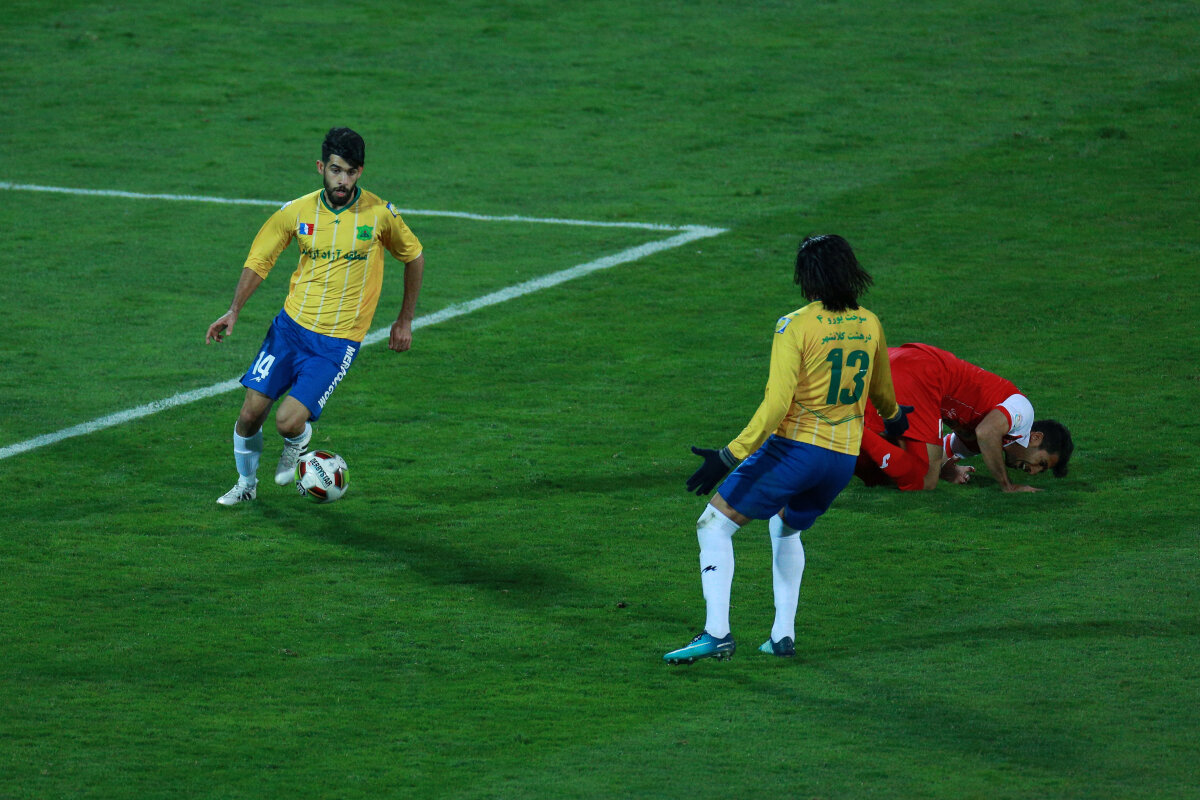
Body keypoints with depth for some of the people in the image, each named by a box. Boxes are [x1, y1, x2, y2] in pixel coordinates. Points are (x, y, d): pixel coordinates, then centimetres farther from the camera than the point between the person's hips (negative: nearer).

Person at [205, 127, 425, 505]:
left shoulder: (380, 214, -8)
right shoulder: (297, 212, -3)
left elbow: (414, 257, 9)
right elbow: (258, 261, 6)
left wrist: (405, 320, 13)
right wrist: (234, 311, -8)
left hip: (338, 341, -3)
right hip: (290, 327, 3)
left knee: (288, 421, -16)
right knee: (251, 413, -3)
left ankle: (298, 440, 22)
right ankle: (246, 484, 26)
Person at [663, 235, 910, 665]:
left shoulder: (795, 327, -12)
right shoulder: (869, 326, 6)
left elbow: (777, 404, -20)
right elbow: (881, 390, 25)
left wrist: (730, 455, -19)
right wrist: (893, 417, 48)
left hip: (794, 448, -6)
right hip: (844, 457, 6)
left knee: (714, 527, 2)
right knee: (786, 530, 31)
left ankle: (716, 633, -12)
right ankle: (783, 634, 22)